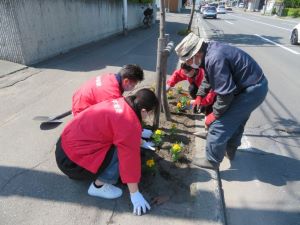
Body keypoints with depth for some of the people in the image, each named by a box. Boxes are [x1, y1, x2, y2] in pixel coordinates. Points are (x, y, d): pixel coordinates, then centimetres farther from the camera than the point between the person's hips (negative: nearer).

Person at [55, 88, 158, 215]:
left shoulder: (120, 102, 4)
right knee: (124, 153, -14)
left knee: (122, 145, 15)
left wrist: (137, 135, 41)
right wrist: (135, 194, -7)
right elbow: (130, 158, -18)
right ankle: (98, 186, 3)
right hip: (72, 160, -9)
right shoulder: (130, 124, -22)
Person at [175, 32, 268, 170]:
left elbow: (225, 93, -28)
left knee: (219, 124, -7)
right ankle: (230, 151, 44)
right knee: (236, 121, 24)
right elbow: (208, 78, 17)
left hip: (252, 91, -10)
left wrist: (215, 114, -15)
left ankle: (212, 161, 10)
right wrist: (200, 96, 7)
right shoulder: (209, 51, 2)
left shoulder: (214, 59, -30)